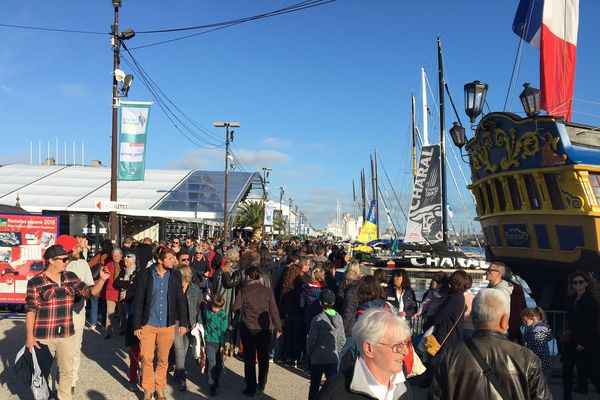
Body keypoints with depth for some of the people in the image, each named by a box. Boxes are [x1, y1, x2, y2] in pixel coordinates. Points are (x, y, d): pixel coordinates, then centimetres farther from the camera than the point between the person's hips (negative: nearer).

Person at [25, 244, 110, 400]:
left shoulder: (71, 277, 3)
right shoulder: (35, 282, -10)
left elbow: (90, 292, 3)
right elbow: (30, 310, -9)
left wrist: (102, 279, -15)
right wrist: (29, 337, -12)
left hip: (66, 335, 4)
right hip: (43, 336, -4)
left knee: (67, 371, 15)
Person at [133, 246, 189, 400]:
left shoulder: (175, 276, -1)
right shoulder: (145, 275, -8)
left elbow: (181, 300, 4)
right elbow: (138, 301, -5)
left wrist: (183, 323, 2)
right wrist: (137, 325, -6)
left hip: (168, 325, 2)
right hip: (148, 324, -2)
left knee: (163, 359, 12)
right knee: (147, 359, 4)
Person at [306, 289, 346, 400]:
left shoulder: (317, 319, -14)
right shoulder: (339, 318, -2)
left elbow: (311, 340, -10)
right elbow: (342, 340, 4)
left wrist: (309, 354, 7)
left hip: (318, 358, -3)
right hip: (333, 358, 3)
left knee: (314, 386, 10)